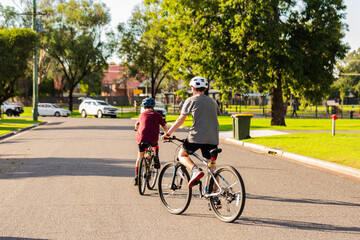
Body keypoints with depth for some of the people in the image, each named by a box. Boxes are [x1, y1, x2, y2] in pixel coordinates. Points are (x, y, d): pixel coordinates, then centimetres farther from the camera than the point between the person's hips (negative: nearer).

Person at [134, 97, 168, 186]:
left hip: (141, 138, 1)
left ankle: (137, 177, 14)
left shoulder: (141, 115, 17)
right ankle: (156, 156, 6)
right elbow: (164, 127, 18)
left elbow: (136, 126, 35)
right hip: (153, 139, -1)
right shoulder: (157, 115, 10)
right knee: (155, 145, 34)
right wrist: (166, 134, 39)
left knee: (140, 157, 16)